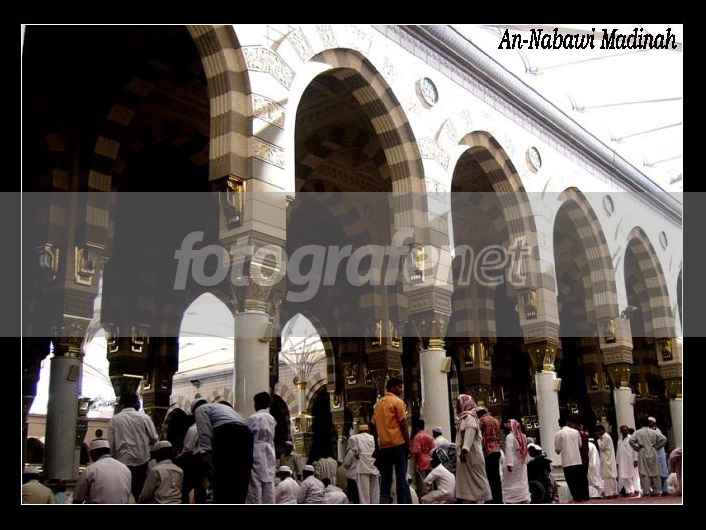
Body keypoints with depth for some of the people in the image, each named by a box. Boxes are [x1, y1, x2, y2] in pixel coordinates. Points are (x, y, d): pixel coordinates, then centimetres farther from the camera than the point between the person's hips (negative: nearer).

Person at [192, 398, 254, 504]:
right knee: (240, 481, 9)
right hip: (246, 434, 7)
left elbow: (205, 432, -1)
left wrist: (208, 455, -10)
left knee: (222, 481, -3)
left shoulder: (200, 409, 18)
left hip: (227, 435, -7)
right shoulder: (223, 407, 40)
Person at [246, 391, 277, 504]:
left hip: (257, 453, -6)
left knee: (255, 486, -6)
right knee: (269, 485, 4)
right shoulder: (272, 418, 11)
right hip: (269, 454, 6)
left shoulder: (253, 417, -5)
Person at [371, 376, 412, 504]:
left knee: (385, 478, 6)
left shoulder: (378, 404, 15)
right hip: (398, 444, -6)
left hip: (383, 446, 6)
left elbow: (375, 426, 15)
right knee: (401, 477, -5)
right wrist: (408, 445, -4)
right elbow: (403, 425, -9)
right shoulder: (398, 402, -5)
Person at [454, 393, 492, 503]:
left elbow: (470, 432, -26)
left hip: (470, 456, -9)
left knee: (476, 483, -8)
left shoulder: (469, 417, -10)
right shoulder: (463, 418, 19)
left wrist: (464, 449, -37)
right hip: (465, 457, 9)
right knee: (466, 484, 7)